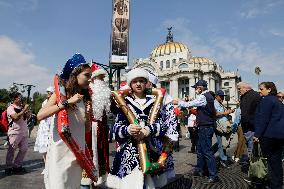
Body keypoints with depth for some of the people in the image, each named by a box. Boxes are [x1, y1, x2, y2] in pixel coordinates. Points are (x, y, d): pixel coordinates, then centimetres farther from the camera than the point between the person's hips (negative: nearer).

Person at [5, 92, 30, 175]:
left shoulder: (22, 107, 15)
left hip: (24, 132, 7)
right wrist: (24, 110, -19)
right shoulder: (10, 108, -5)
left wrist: (26, 112, -2)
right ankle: (8, 167, 15)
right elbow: (16, 117, -21)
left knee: (24, 149, 7)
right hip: (14, 132, -7)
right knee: (11, 150, 3)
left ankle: (17, 166, 20)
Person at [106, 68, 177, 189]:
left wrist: (148, 130, -18)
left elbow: (163, 123, -1)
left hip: (152, 148, 1)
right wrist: (127, 129, -20)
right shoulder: (125, 102, 4)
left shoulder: (154, 101, 7)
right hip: (129, 150, 0)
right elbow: (117, 127, 1)